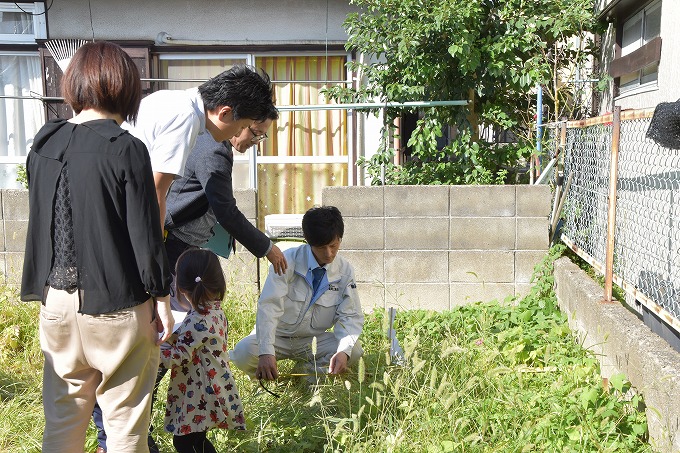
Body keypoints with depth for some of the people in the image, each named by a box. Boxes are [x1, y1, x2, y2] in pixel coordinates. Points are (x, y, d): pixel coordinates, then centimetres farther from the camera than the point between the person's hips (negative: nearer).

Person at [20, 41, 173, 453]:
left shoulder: (43, 146, 4)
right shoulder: (126, 149, -14)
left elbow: (41, 222, 12)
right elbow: (145, 235, -13)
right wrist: (162, 299, -4)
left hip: (57, 301, 6)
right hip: (116, 305, -5)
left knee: (63, 418, 17)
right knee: (126, 420, 8)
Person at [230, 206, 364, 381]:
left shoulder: (345, 271, -6)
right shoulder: (288, 260, -17)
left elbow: (351, 316, -7)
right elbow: (269, 306, -25)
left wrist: (344, 351, -29)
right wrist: (266, 352, -39)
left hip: (314, 341, 2)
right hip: (278, 336, -2)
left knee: (354, 350, -25)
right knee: (244, 354, -31)